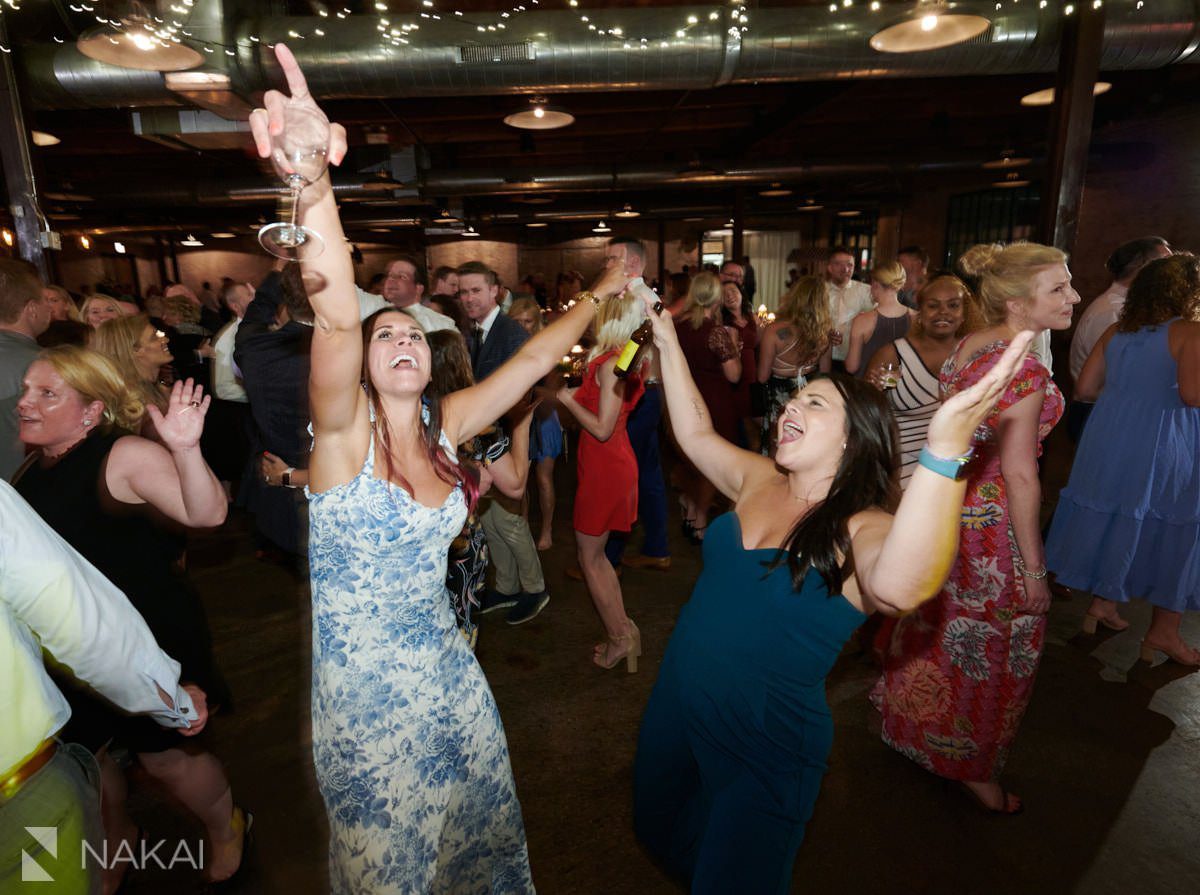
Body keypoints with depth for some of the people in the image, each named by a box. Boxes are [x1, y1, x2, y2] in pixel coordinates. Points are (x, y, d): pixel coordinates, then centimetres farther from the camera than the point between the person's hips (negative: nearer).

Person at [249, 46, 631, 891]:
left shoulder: (444, 427, -4)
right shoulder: (342, 431, -18)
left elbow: (531, 359, 2)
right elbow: (337, 319, -37)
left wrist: (596, 297, 7)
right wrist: (312, 185, -52)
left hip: (443, 670, 5)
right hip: (356, 683, -4)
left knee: (476, 814, 25)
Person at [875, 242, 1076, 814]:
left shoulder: (964, 348, 2)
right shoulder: (1023, 370, -23)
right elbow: (1019, 476, -22)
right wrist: (1033, 567, -15)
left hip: (947, 504, 9)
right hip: (992, 524, -9)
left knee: (939, 626, 25)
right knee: (988, 649, 11)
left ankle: (915, 726, 46)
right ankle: (972, 767, 31)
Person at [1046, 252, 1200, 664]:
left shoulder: (1116, 332, 5)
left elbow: (1084, 387, 5)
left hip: (1111, 438, 6)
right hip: (1164, 447, -5)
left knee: (1116, 520, 18)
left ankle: (1102, 602, 30)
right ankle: (1163, 631, 17)